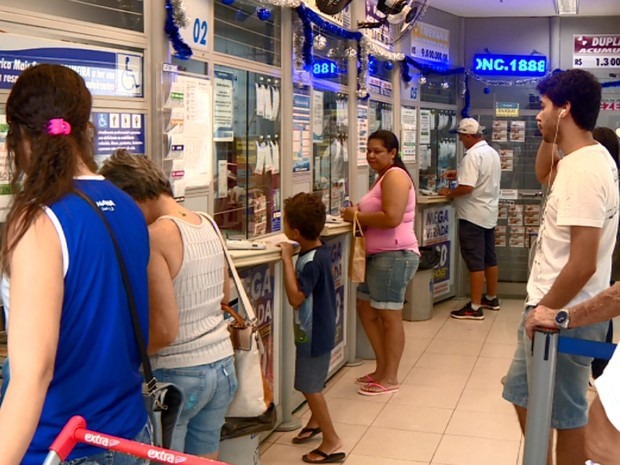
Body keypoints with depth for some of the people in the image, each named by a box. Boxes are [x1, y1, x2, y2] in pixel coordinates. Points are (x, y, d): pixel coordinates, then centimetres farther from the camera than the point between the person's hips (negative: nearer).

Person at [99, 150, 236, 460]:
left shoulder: (154, 237, -19)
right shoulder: (209, 225, 4)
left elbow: (164, 331, -21)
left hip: (176, 375, -7)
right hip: (222, 364, 7)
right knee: (206, 459, 20)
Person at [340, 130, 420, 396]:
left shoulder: (395, 176, -13)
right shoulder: (382, 177, 20)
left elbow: (391, 218, -24)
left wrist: (357, 217, -13)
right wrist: (357, 214, 6)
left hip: (394, 255, -11)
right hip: (378, 255, 11)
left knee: (389, 316, -3)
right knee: (366, 309, 16)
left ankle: (390, 378, 8)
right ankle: (382, 369, 27)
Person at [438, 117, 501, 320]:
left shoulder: (473, 155, -20)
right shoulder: (492, 152, 11)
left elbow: (467, 188, -27)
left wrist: (449, 193, -11)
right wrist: (459, 174, 20)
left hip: (473, 216, -9)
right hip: (489, 214, 9)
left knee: (475, 262, -6)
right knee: (490, 258, 17)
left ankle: (475, 307, -2)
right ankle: (492, 298, 29)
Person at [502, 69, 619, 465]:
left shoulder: (583, 170, -24)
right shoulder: (586, 158, 7)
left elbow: (583, 264, -28)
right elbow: (543, 174, 30)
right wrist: (550, 135, 12)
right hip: (556, 308, 10)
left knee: (566, 417, 6)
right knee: (524, 397, 22)